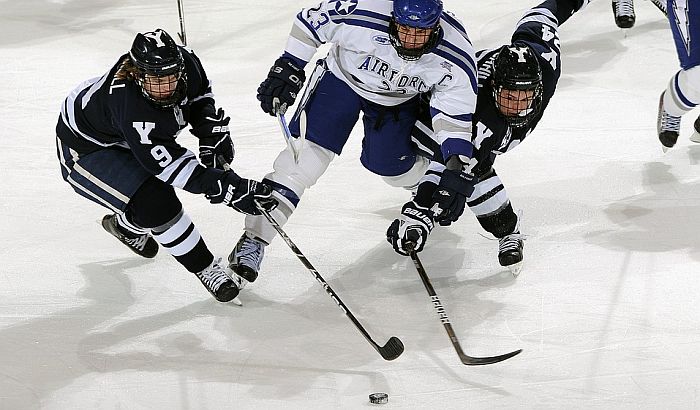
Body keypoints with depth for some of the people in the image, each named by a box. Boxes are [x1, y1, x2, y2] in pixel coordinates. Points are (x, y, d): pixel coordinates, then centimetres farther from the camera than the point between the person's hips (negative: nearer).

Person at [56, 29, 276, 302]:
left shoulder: (185, 63, -23)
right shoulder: (128, 102, -42)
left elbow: (200, 95, 3)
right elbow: (169, 163, -40)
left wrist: (213, 135, -8)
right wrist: (226, 188, -42)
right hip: (84, 150, -8)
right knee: (155, 203, -23)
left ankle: (125, 224, 52)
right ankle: (206, 269, -7)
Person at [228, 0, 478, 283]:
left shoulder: (455, 56, -30)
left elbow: (455, 111, -18)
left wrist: (457, 163, -25)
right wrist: (288, 69, -17)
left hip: (398, 99, 2)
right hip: (343, 78, -2)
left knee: (390, 166, 6)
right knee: (309, 153, -14)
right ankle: (254, 240, -14)